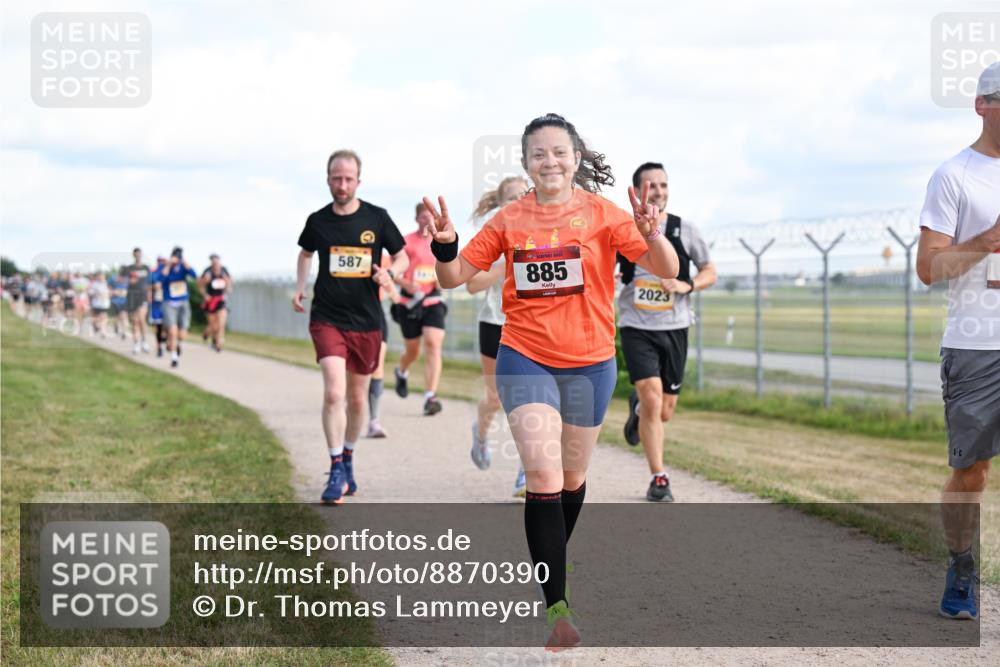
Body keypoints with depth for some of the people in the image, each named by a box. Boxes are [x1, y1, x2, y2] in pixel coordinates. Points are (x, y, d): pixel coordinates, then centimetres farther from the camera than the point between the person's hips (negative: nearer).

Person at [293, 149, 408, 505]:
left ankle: (348, 461, 34)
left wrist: (389, 273, -13)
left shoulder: (377, 218, -2)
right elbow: (305, 253, 21)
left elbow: (402, 258, 9)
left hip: (366, 321, 1)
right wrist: (299, 287, 7)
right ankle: (337, 471, -9)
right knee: (334, 393, -18)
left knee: (357, 400, 12)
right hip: (327, 318, -1)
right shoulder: (317, 221, 0)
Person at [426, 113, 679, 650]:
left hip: (590, 363, 1)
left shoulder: (601, 213, -5)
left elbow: (667, 271, -10)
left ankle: (549, 563, 44)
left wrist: (650, 234, -31)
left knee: (572, 477, 15)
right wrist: (445, 245, -16)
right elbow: (455, 277, 5)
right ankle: (558, 609, -15)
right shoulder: (509, 219, 0)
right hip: (525, 359, -1)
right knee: (542, 475, -15)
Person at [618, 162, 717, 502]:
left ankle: (637, 408, 44)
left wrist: (686, 285, -9)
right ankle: (659, 479, -7)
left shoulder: (685, 230, 2)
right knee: (652, 398, -18)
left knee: (664, 412, 7)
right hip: (637, 328, -2)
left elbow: (710, 272, 10)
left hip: (674, 328, 2)